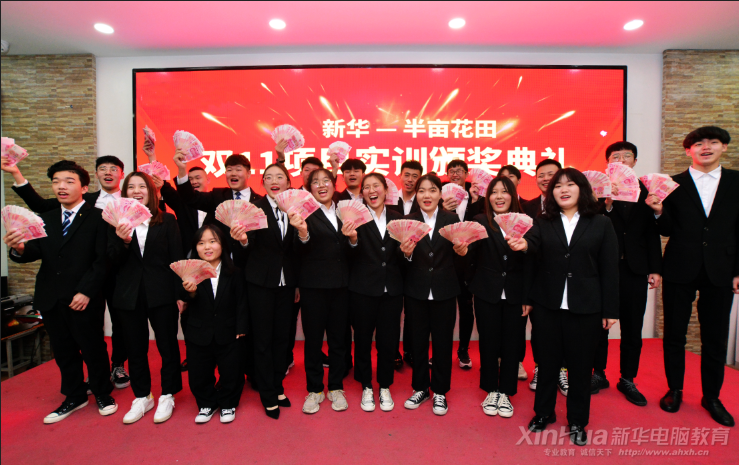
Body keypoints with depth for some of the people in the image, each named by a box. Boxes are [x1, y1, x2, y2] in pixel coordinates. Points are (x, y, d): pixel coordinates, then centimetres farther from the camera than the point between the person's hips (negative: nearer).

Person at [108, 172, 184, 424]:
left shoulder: (167, 221, -1)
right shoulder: (117, 223, 5)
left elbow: (177, 259, -3)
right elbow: (112, 262, 0)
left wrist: (180, 293, -8)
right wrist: (122, 241, -20)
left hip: (162, 294, -2)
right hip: (130, 296, 3)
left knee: (167, 345, 7)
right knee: (135, 348, 14)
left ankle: (167, 395, 25)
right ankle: (142, 397, 32)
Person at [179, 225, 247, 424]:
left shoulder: (234, 273, -7)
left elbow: (241, 303, -4)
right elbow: (185, 305, -11)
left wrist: (240, 330, -8)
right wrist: (190, 293, -32)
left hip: (228, 336, 0)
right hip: (198, 337, 1)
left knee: (231, 374, 13)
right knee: (199, 375, 16)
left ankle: (227, 404, 38)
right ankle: (207, 404, 41)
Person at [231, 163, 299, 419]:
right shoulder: (254, 208, -6)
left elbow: (296, 249, 7)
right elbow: (251, 243, -17)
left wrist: (298, 283, 8)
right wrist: (243, 240, -40)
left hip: (286, 282, 4)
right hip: (261, 282, -3)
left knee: (282, 336, 13)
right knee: (263, 338, 6)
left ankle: (277, 386, 31)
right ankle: (268, 396, 21)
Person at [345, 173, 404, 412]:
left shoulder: (396, 218, 7)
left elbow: (400, 256, 10)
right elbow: (351, 258, -9)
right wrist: (353, 240, -28)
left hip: (392, 289, 3)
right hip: (363, 289, -2)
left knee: (388, 340, 9)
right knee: (363, 338, 9)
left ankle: (385, 387, 31)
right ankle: (366, 387, 31)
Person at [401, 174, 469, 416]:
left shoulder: (452, 219, 1)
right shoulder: (408, 221, 0)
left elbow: (457, 256, -2)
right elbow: (403, 261, -3)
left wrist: (462, 251, -23)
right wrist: (406, 253, -24)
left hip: (444, 291, 0)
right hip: (416, 291, 0)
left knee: (443, 341, 9)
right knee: (418, 339, 11)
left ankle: (440, 391, 28)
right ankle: (420, 388, 30)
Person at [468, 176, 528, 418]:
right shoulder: (480, 222, 0)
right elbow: (471, 251, -15)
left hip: (515, 294, 1)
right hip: (488, 293, -1)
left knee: (512, 343, 9)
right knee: (489, 343, 9)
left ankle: (505, 393, 28)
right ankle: (491, 391, 29)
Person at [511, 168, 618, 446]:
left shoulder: (601, 224, 3)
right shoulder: (542, 223, 4)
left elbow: (610, 269, 1)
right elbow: (534, 252, -14)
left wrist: (610, 310, -2)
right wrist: (523, 246, -38)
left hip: (585, 308, 0)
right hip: (547, 305, 1)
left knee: (580, 365, 11)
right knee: (547, 361, 13)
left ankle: (577, 421, 31)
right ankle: (544, 412, 33)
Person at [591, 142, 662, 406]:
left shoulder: (645, 190, 7)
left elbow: (652, 231, 7)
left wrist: (656, 269, 4)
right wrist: (607, 206, -27)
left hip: (635, 269, 2)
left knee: (632, 328, 9)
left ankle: (627, 380, 25)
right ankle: (599, 374, 26)